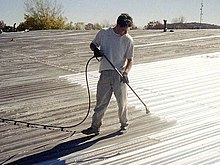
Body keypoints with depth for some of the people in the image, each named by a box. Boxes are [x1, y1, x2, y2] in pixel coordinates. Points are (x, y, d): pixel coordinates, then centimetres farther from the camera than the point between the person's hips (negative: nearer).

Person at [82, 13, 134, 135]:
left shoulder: (128, 40, 0)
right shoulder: (103, 33, 2)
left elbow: (130, 59, 2)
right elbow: (92, 44, 16)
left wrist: (126, 72, -15)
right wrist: (96, 49, -8)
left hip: (119, 74, 0)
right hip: (105, 73, 1)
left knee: (122, 101, 5)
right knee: (101, 101, 3)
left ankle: (124, 123, 27)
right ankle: (95, 126, 12)